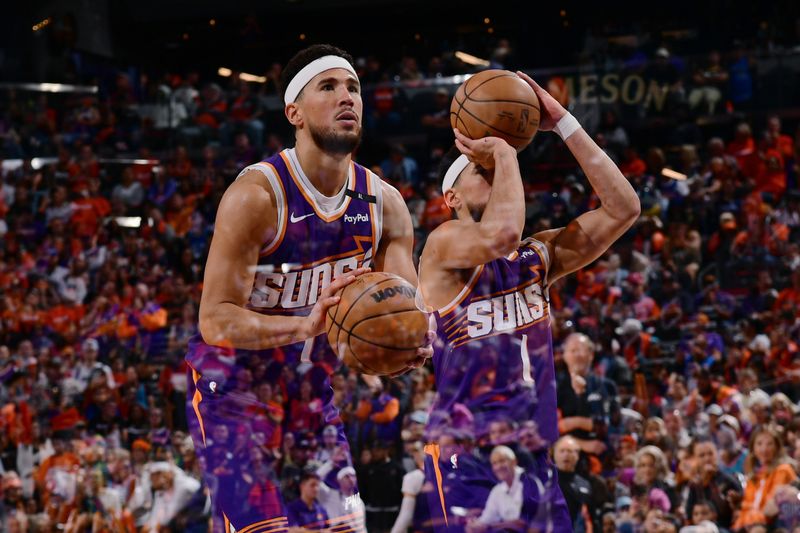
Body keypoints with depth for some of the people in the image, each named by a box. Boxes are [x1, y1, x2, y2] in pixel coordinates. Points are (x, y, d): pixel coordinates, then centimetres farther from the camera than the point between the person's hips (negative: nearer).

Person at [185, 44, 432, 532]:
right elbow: (215, 320, -25)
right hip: (233, 388, -6)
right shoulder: (256, 195, -22)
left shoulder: (384, 203, -4)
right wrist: (306, 326, -41)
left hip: (313, 392, 6)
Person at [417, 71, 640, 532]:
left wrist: (563, 123, 5)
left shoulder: (538, 256, 15)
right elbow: (501, 235, -27)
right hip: (466, 459, -7)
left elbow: (623, 209, 8)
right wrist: (504, 152, -11)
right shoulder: (445, 244, -4)